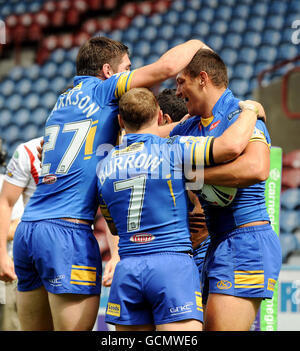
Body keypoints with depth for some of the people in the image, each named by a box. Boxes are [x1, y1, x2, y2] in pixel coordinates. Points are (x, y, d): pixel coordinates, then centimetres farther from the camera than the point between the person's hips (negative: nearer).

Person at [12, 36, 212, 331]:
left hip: (26, 229, 8)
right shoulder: (100, 89, 1)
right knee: (76, 329, -6)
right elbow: (167, 66, -7)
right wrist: (196, 44, 15)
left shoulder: (62, 102, 24)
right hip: (67, 230, -8)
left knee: (36, 330, 10)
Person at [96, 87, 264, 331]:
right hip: (173, 265, -5)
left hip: (127, 268, 5)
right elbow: (232, 145, -16)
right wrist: (250, 110, 4)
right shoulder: (172, 150, -4)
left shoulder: (104, 167, 13)